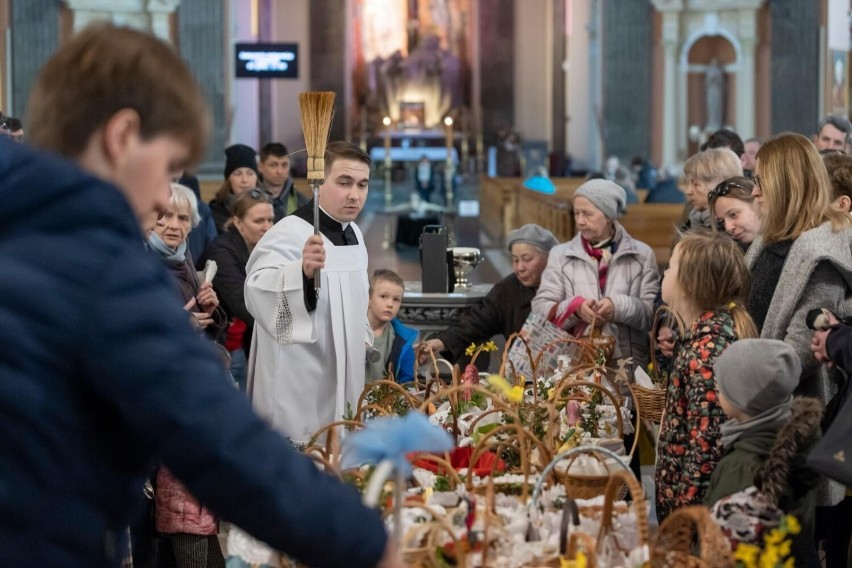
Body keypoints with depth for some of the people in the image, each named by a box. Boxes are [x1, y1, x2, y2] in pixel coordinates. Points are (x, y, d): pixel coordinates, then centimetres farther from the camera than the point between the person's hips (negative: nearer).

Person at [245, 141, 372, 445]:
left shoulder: (353, 233, 9)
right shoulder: (291, 233, -20)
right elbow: (258, 289, -39)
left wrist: (362, 343, 25)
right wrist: (303, 270, -55)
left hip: (341, 386, 9)